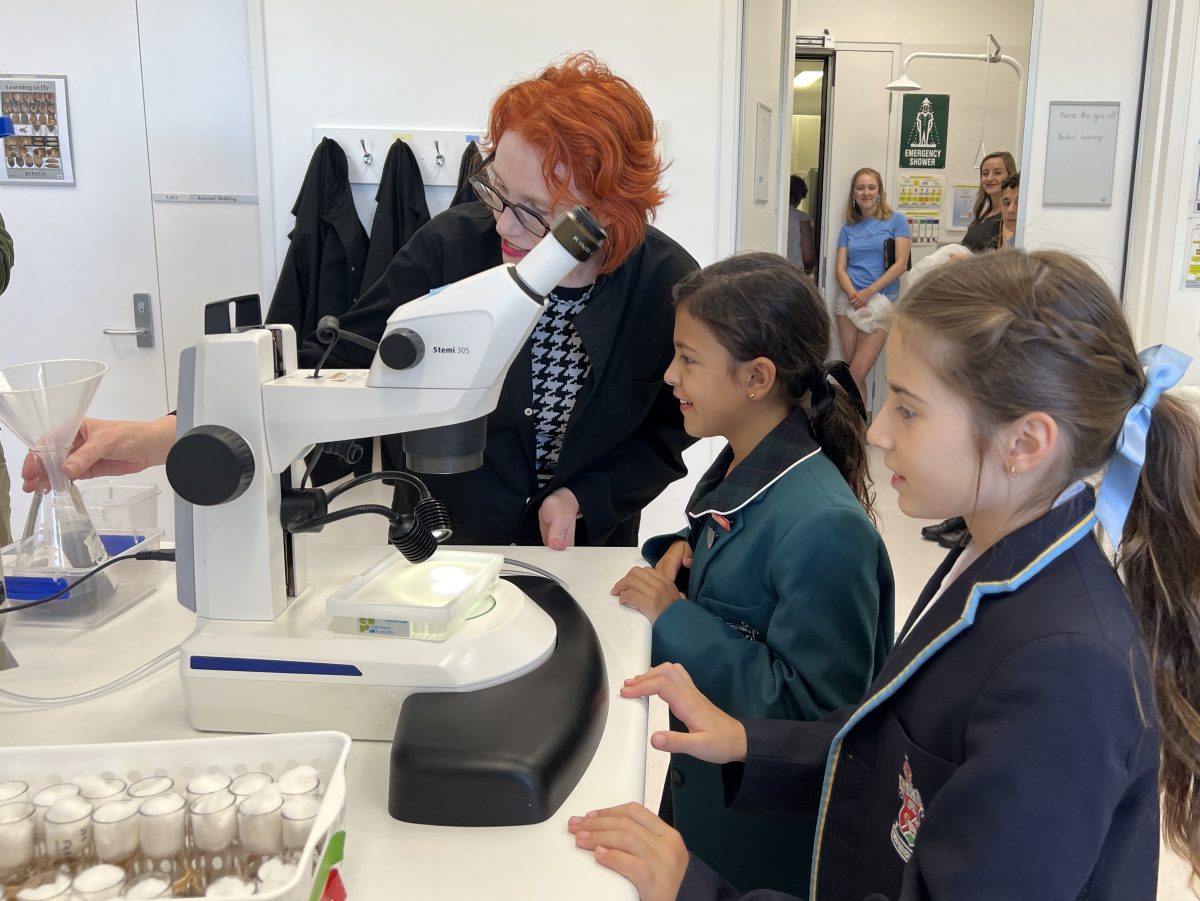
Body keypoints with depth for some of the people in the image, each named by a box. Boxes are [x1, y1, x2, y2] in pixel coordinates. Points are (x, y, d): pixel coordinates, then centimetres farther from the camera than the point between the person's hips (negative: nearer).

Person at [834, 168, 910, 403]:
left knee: (857, 374, -11)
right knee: (852, 374, 4)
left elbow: (900, 264, -5)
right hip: (849, 302, 3)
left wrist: (870, 291, -16)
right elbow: (841, 268, 6)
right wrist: (854, 295, -14)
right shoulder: (848, 228, 14)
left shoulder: (895, 221, 4)